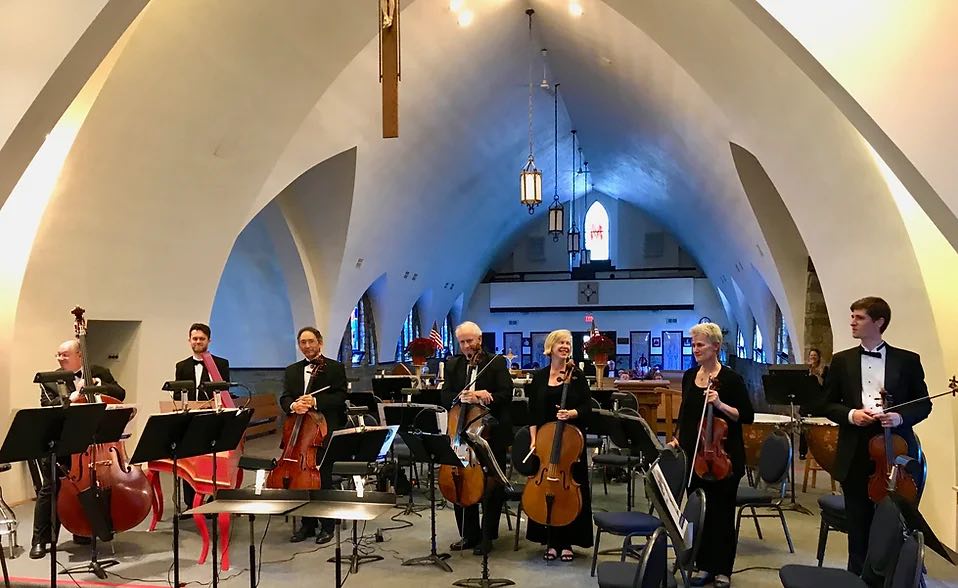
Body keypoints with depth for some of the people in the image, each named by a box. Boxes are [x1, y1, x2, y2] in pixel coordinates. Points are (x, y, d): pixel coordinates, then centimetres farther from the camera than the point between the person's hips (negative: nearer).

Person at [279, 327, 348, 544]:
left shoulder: (335, 368, 3)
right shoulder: (292, 370, 16)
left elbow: (340, 397, -6)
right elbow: (284, 398, 7)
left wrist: (315, 402, -20)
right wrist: (293, 405, -16)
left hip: (325, 431, -4)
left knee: (322, 480, -3)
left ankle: (327, 525, 10)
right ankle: (308, 523, 19)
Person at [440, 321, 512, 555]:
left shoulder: (497, 362, 0)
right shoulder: (453, 364, 9)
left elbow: (505, 394, -9)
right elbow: (445, 397, 1)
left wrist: (483, 398, -25)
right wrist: (461, 397, -21)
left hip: (492, 433, -3)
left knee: (492, 487, 4)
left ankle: (487, 536, 16)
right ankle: (469, 534, 21)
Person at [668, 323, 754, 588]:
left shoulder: (731, 379, -10)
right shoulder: (689, 376, 8)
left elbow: (748, 417, -10)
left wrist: (720, 404, -22)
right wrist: (678, 438, 7)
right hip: (694, 455, 5)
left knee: (721, 513, 5)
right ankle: (704, 566, 23)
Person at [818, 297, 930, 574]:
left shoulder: (907, 360, 3)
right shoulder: (842, 360, 7)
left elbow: (924, 404, 5)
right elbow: (827, 404, 8)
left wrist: (901, 417, -14)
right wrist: (850, 414, -11)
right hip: (856, 454, 1)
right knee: (858, 526, 10)